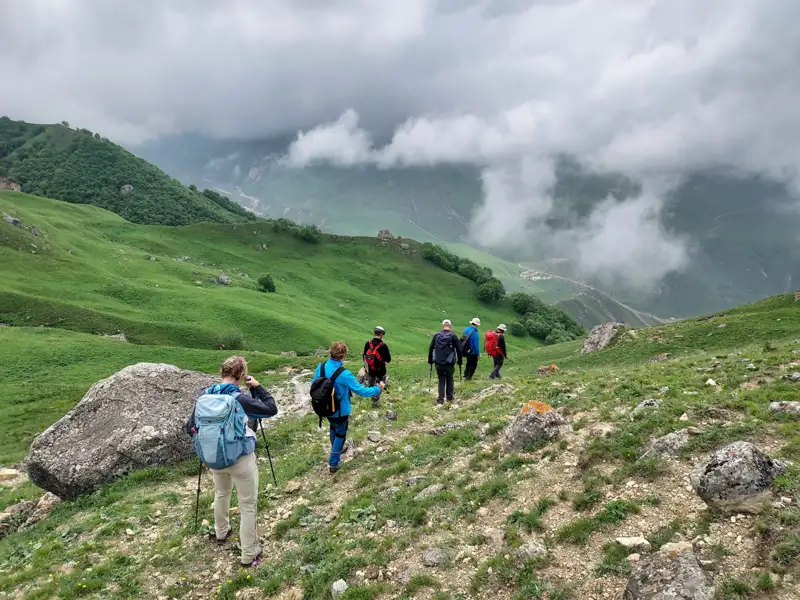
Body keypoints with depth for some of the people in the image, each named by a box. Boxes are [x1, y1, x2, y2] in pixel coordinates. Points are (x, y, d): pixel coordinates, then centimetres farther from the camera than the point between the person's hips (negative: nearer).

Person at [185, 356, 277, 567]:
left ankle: (221, 532, 53)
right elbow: (271, 409, -15)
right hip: (241, 458, -6)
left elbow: (191, 427, 2)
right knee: (248, 506, 6)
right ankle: (249, 555, 12)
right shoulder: (239, 399, -22)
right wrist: (257, 387, -9)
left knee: (221, 494, 32)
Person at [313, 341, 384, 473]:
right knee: (340, 434, 18)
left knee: (333, 428, 32)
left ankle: (336, 450, 55)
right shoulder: (344, 374, -31)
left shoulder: (321, 367, -14)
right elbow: (361, 391, -26)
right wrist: (378, 389, -12)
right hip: (340, 411, -6)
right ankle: (333, 463, 26)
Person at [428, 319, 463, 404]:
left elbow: (431, 348, 5)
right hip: (450, 364, -1)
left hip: (438, 363, 1)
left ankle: (441, 399, 5)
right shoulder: (453, 336, -4)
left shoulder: (437, 336, 2)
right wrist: (459, 361, 7)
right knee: (449, 379, 16)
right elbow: (459, 350, -4)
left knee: (441, 380, 11)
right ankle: (449, 397, 21)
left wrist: (430, 360, 14)